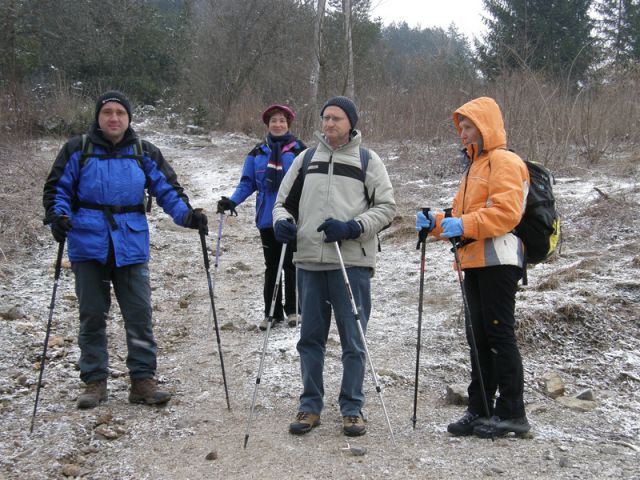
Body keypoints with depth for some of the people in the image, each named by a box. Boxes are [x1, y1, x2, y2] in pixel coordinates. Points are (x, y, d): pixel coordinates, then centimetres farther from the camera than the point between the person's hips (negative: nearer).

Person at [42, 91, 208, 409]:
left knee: (139, 315, 0)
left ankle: (143, 380, 9)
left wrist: (186, 214, -11)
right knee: (92, 315, 8)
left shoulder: (144, 153, 6)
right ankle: (94, 381, 18)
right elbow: (57, 189, 5)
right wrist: (57, 215, -14)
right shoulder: (78, 150, 2)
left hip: (131, 247, 1)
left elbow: (167, 189, 6)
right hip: (88, 246, 0)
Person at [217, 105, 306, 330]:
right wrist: (232, 201, -8)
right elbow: (247, 183, 8)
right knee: (271, 266, 10)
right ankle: (272, 312, 18)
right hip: (267, 218, 3)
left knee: (290, 264, 5)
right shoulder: (257, 153, 7)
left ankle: (292, 309, 19)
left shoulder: (299, 150, -2)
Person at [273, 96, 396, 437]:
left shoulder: (367, 160, 5)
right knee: (311, 337, 9)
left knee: (353, 339, 2)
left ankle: (352, 408, 14)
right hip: (310, 262, 3)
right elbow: (284, 201, 18)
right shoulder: (306, 159, 14)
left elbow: (386, 207, 1)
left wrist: (352, 227, -14)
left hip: (352, 262, -3)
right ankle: (310, 405, 20)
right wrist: (282, 221, -5)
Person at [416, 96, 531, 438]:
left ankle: (512, 412, 1)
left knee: (499, 333, -7)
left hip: (498, 261, -10)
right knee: (479, 336, 10)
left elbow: (507, 211, -19)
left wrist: (465, 225, -25)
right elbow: (463, 214, 23)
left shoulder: (504, 162, -7)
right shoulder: (473, 166, 24)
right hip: (474, 262, 10)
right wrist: (436, 223, 6)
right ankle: (479, 409, 16)